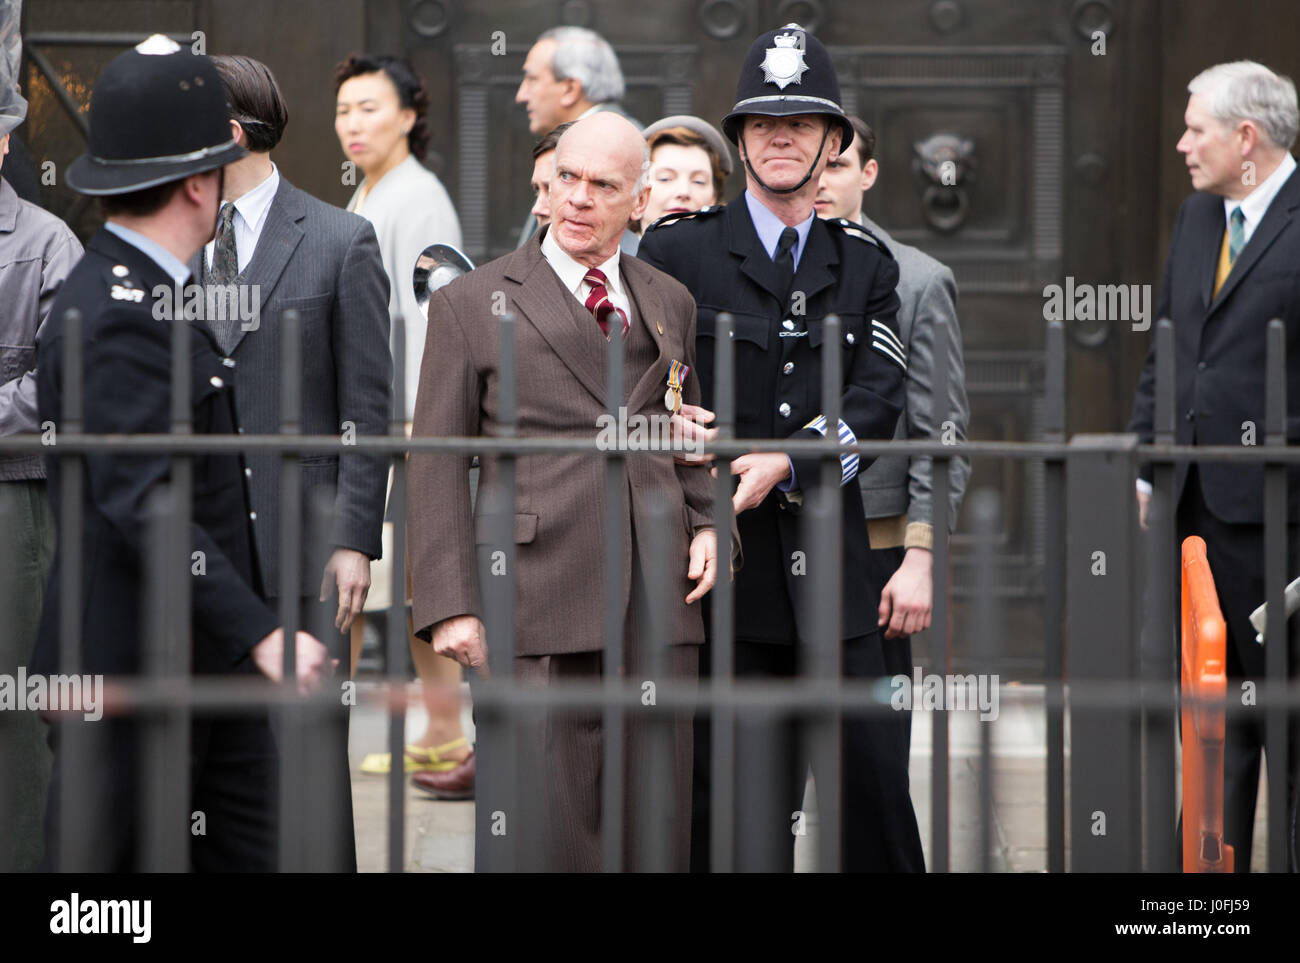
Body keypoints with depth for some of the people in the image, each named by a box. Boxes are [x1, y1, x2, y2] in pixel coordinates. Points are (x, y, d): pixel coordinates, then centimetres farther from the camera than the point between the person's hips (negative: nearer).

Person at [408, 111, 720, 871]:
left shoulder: (670, 303, 18)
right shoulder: (472, 304, 5)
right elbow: (438, 465, 2)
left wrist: (708, 523, 4)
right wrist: (451, 606, -7)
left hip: (658, 608, 4)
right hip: (536, 607, -4)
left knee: (657, 830, 4)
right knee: (539, 836, -9)